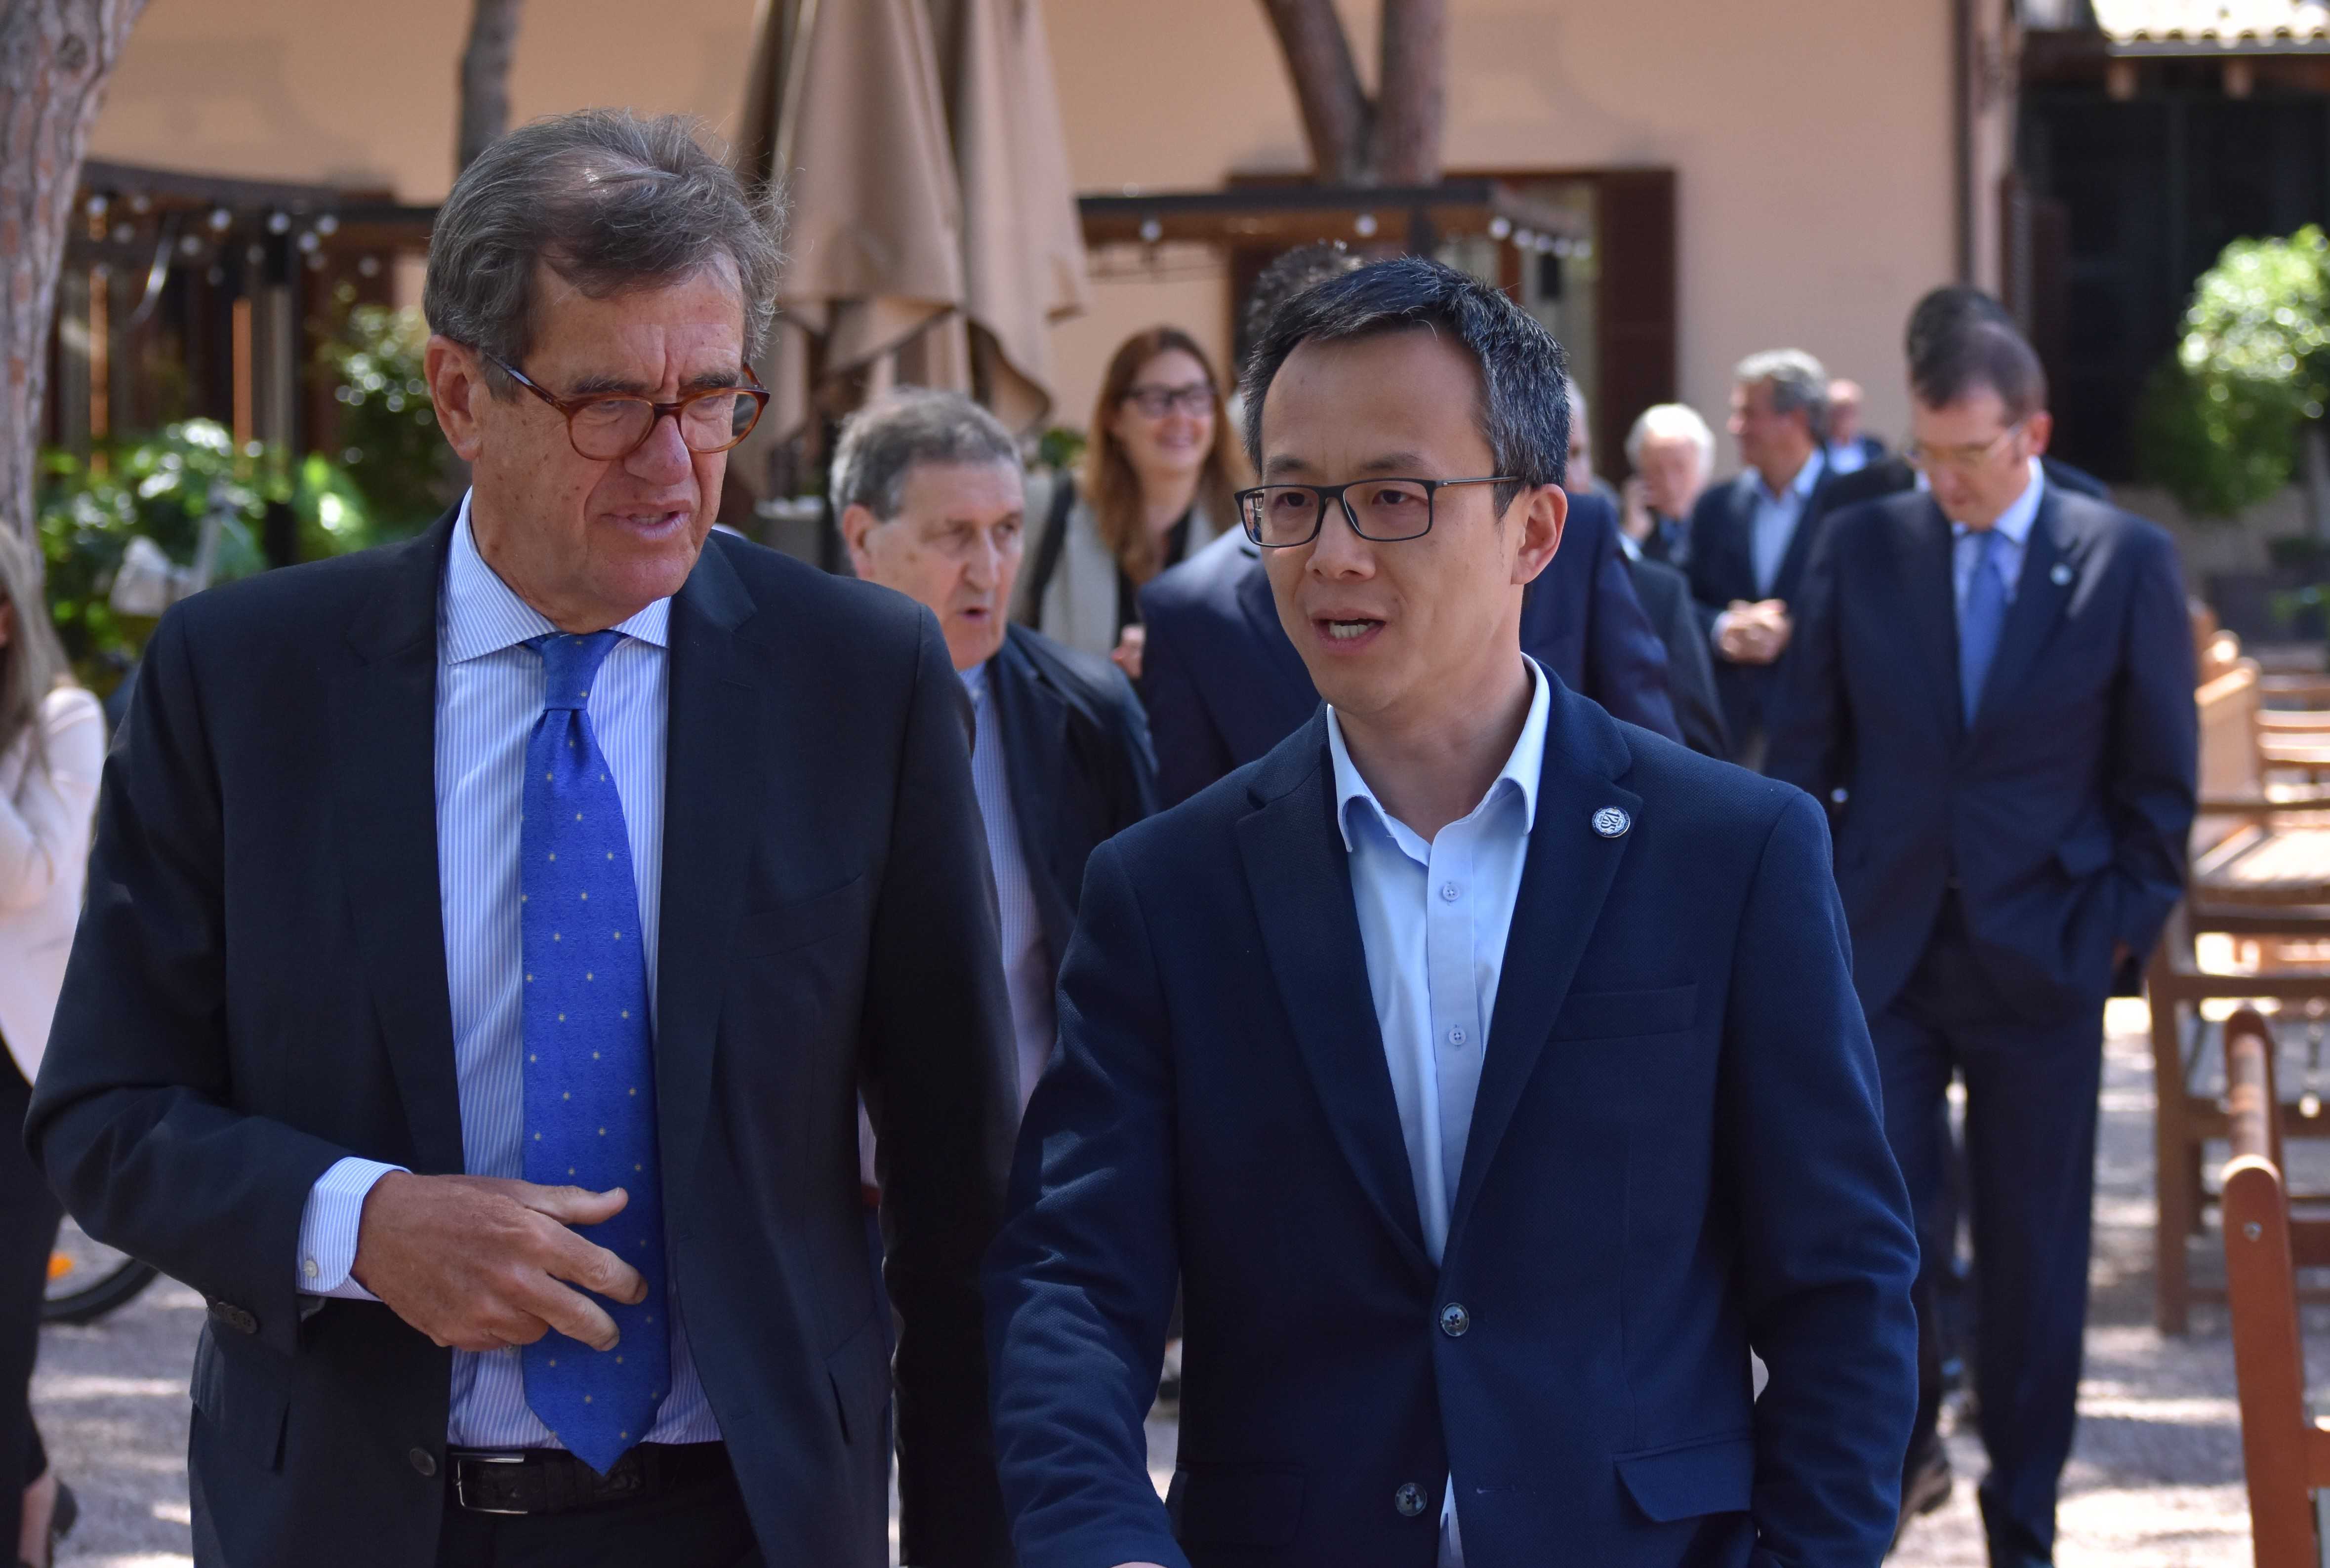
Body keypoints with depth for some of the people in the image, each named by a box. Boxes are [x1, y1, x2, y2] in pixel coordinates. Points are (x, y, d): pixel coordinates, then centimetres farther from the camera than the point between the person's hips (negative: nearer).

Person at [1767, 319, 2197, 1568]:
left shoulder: (2127, 562, -1)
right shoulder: (1861, 549, 3)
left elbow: (2160, 775, 3)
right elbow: (1804, 746, 8)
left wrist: (2124, 926, -3)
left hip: (2041, 953, -1)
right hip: (1882, 948, 1)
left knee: (2033, 1253, 7)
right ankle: (1899, 1446, 22)